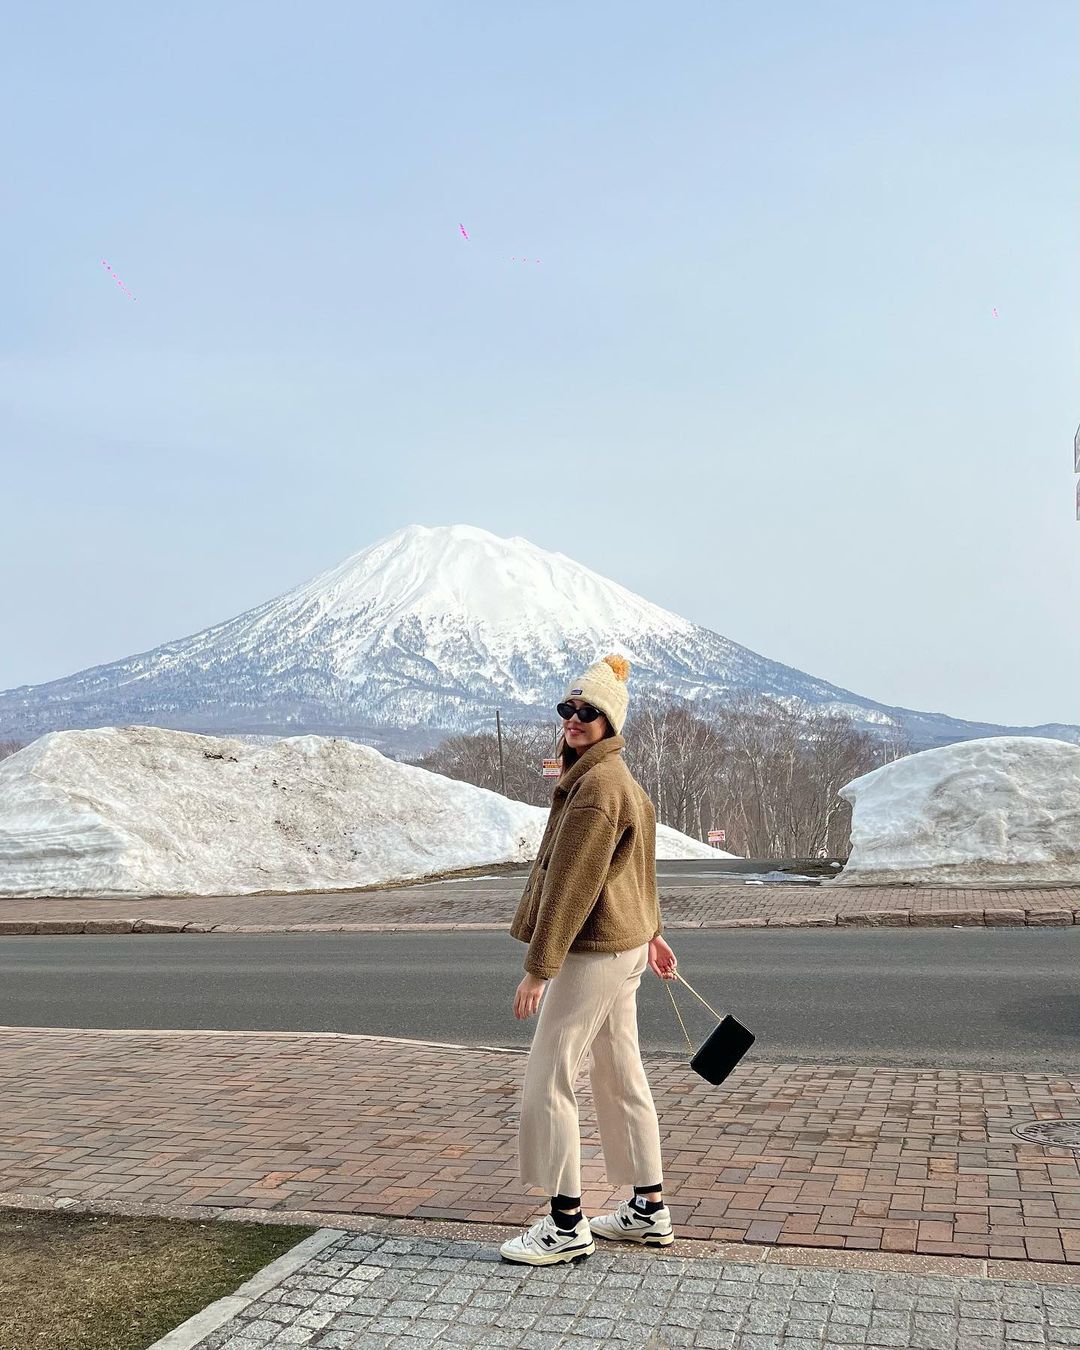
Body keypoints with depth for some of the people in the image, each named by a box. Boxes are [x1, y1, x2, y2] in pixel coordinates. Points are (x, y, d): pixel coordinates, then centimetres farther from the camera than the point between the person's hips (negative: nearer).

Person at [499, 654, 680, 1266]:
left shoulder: (598, 786, -20)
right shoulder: (619, 779, 14)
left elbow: (570, 885, -22)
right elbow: (640, 865, 23)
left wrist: (538, 967, -20)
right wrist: (651, 931, 31)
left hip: (593, 953, -11)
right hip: (624, 946, 11)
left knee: (547, 1080, -2)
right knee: (621, 1077, 17)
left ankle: (567, 1225, 7)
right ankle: (650, 1210, 27)